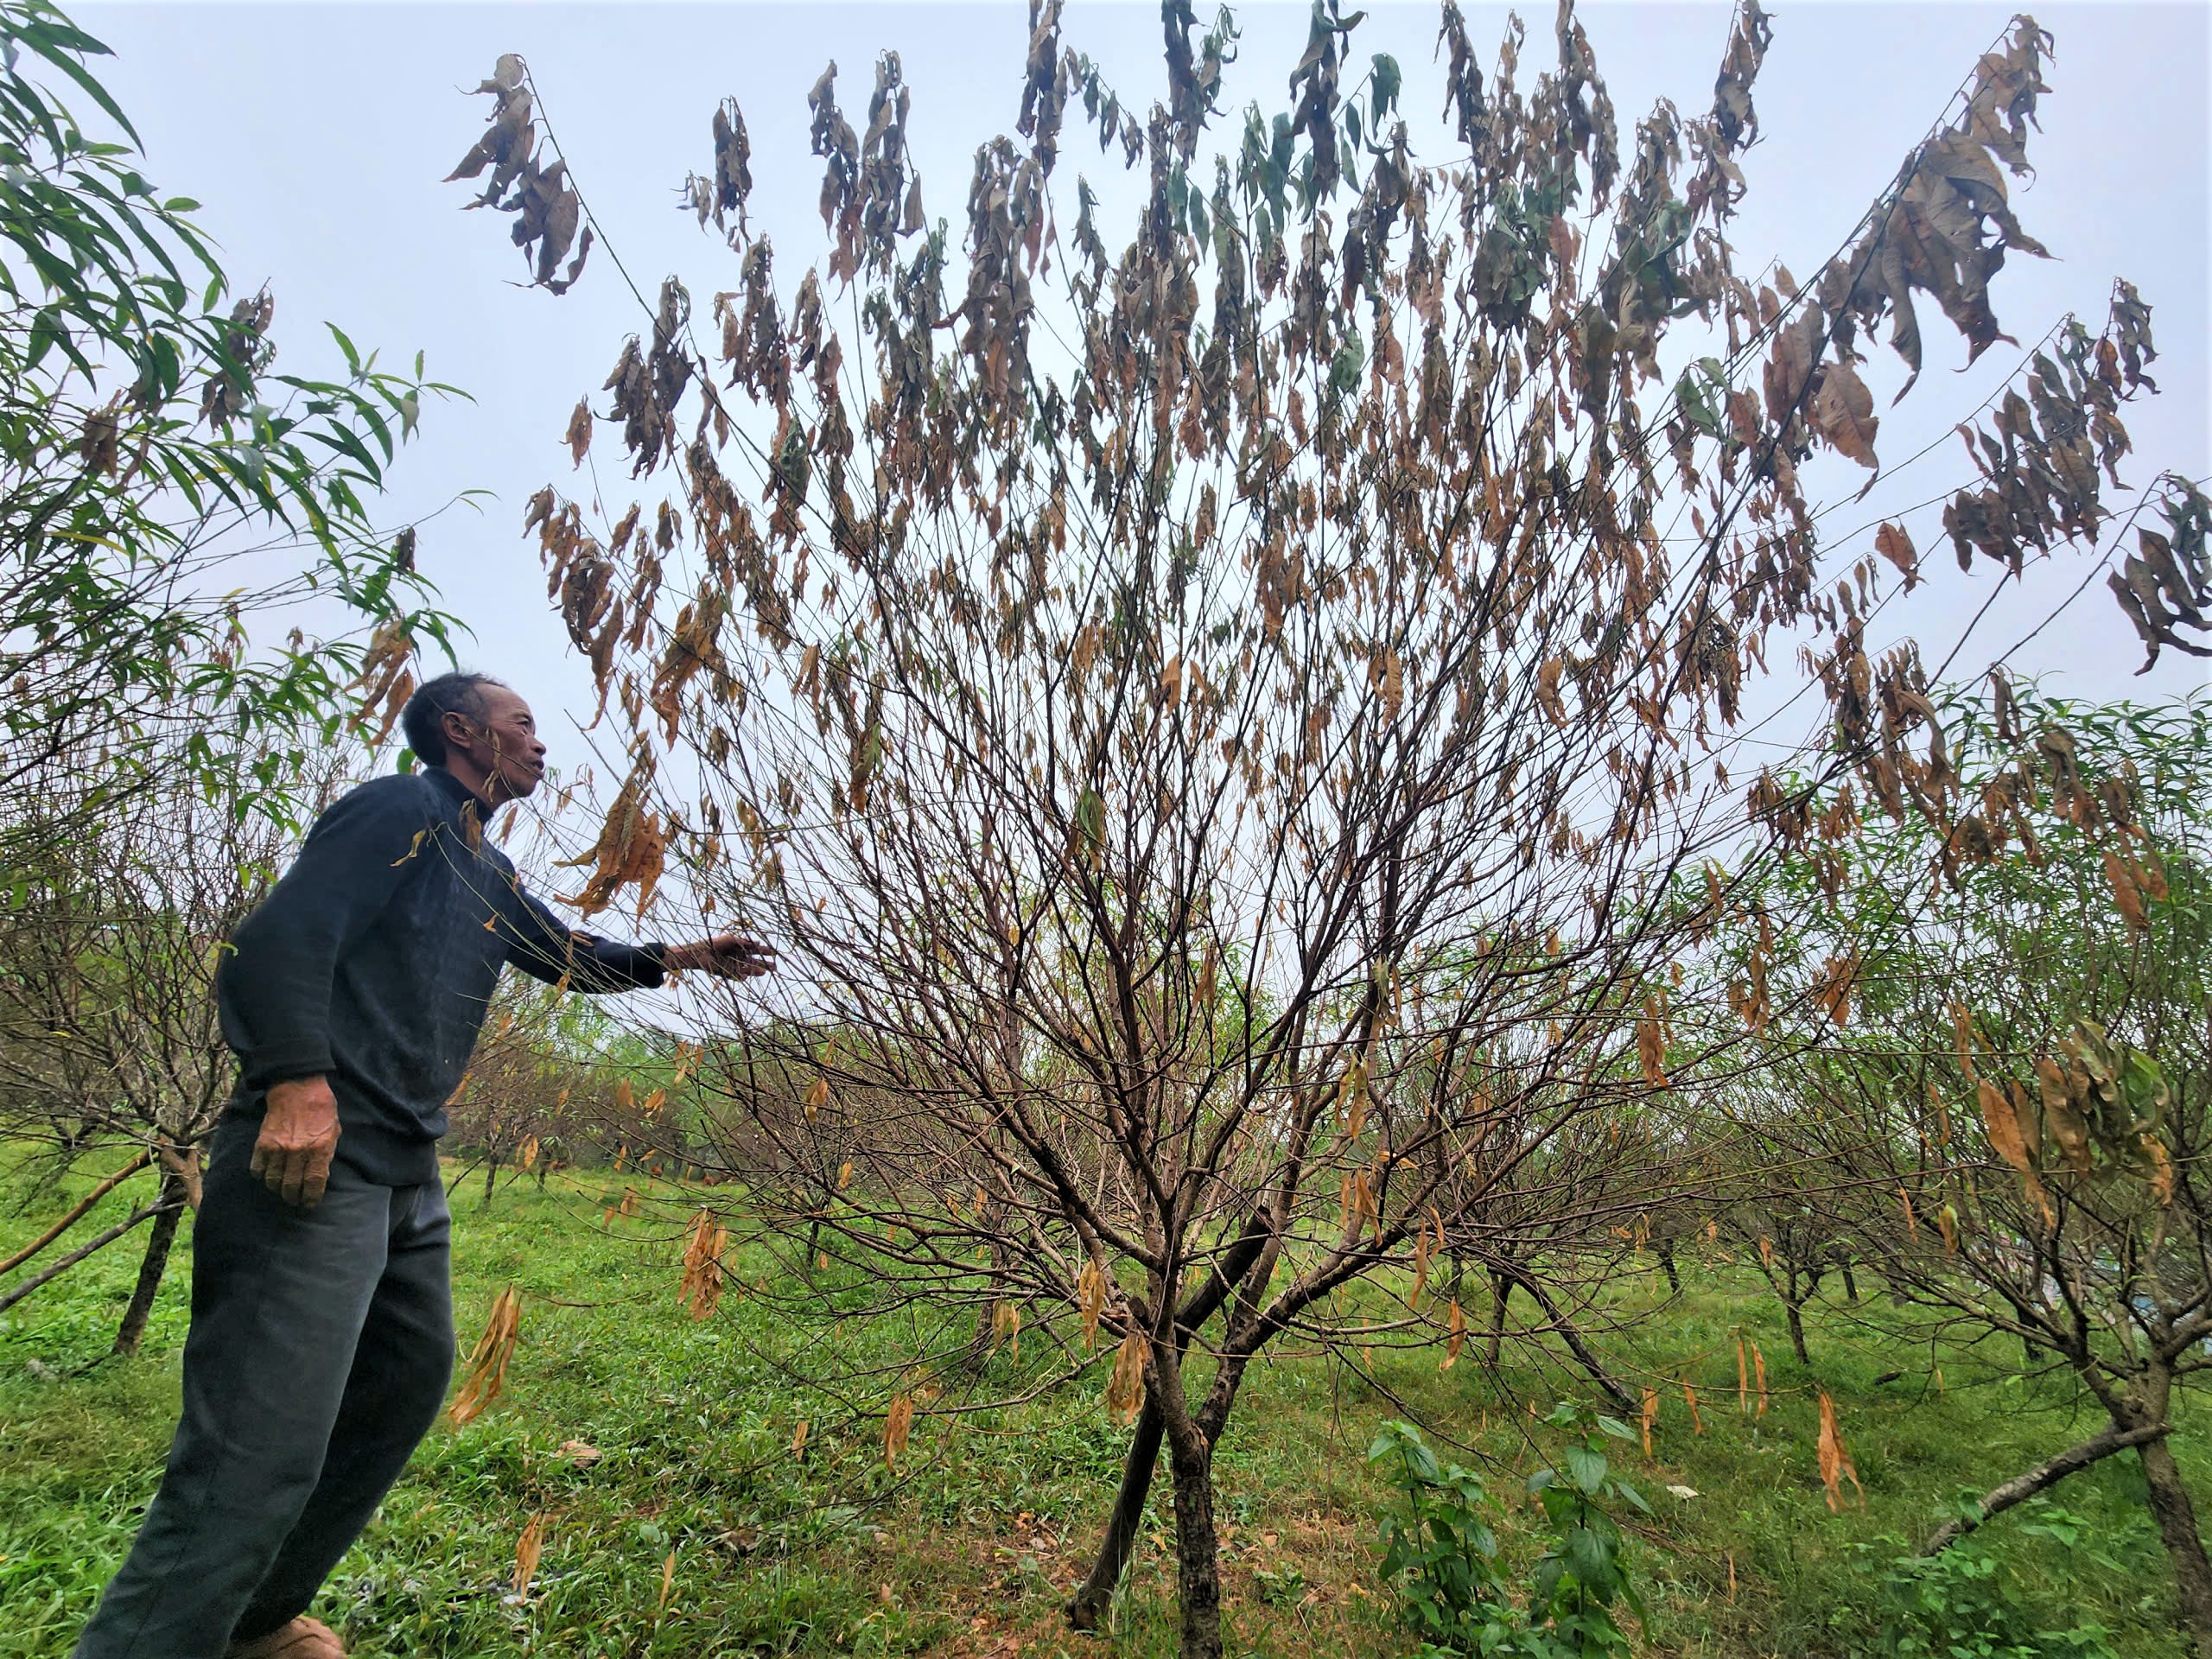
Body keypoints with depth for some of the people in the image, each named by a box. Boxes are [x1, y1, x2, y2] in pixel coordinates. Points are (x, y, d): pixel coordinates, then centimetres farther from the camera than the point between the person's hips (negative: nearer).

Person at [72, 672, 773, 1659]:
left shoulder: (487, 871, 20)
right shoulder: (403, 809, -7)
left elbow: (567, 955, 31)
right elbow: (282, 937, -18)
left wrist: (679, 958, 23)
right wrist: (296, 1082, -28)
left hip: (408, 1172, 10)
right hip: (313, 1157, -10)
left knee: (409, 1386, 18)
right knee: (264, 1447, -12)